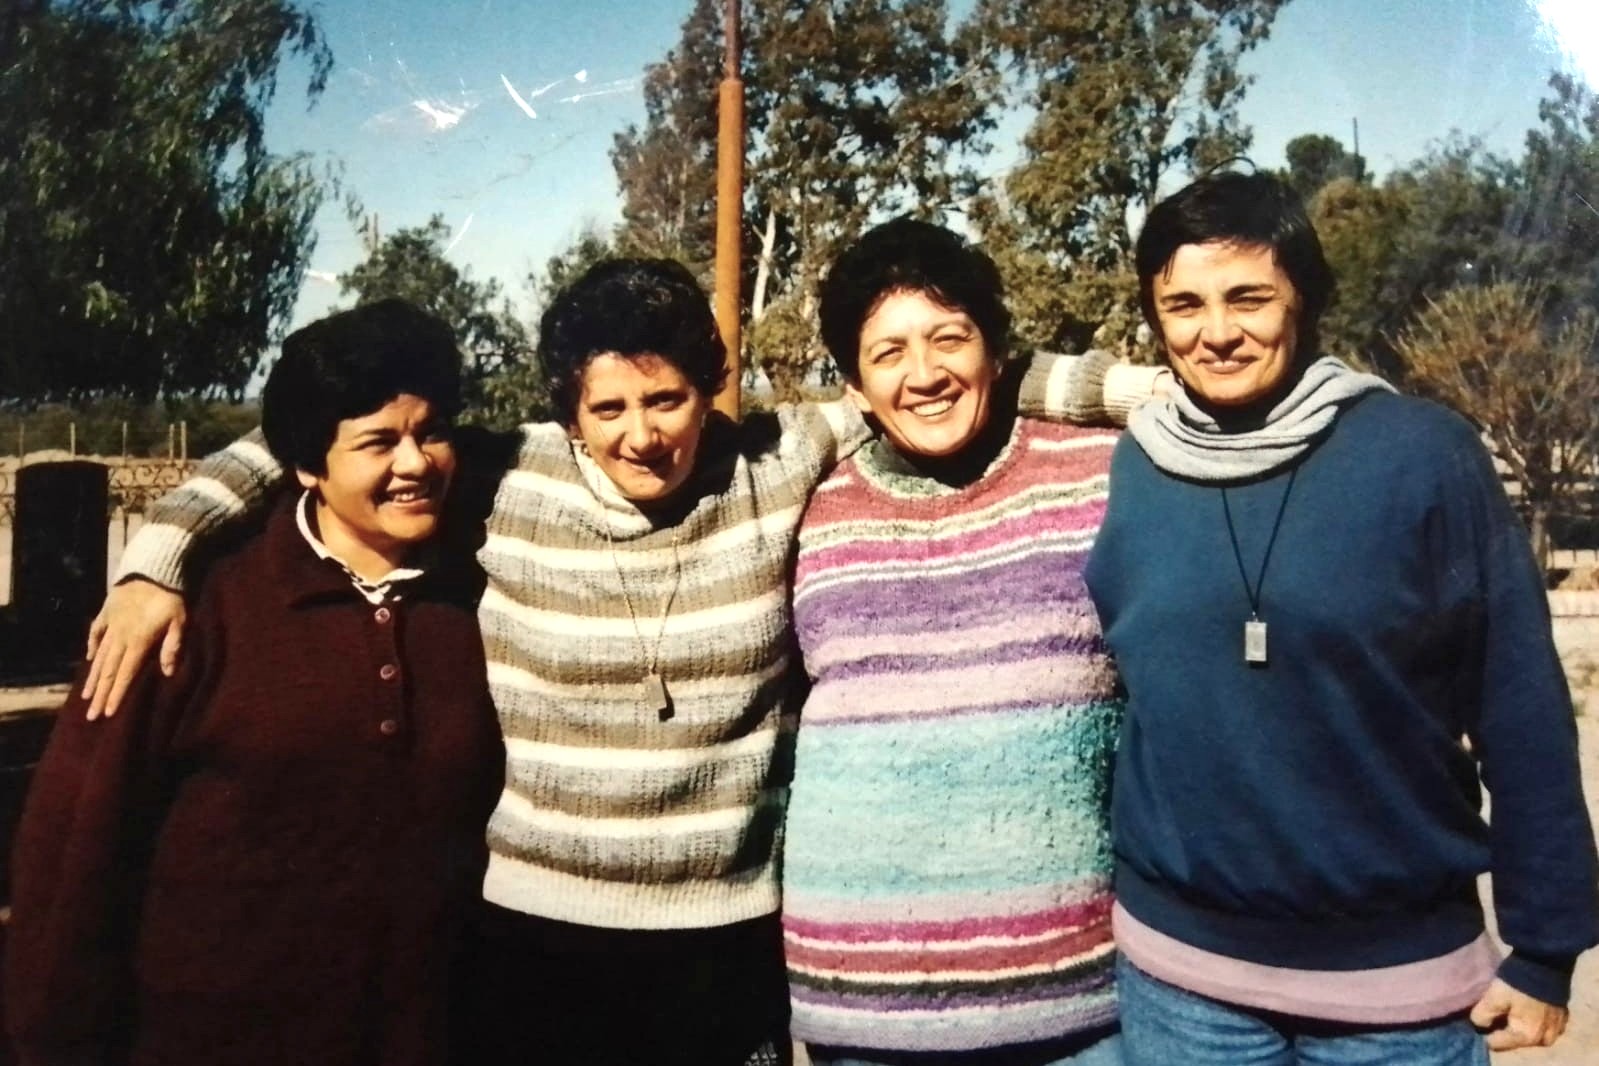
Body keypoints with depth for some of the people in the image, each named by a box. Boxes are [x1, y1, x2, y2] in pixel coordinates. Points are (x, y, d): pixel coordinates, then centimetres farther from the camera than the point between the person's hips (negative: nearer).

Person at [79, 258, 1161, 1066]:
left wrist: (1140, 384, -4)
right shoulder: (503, 482, -9)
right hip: (534, 929, 0)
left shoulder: (779, 465, -6)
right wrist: (156, 564, -10)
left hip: (730, 932, 1)